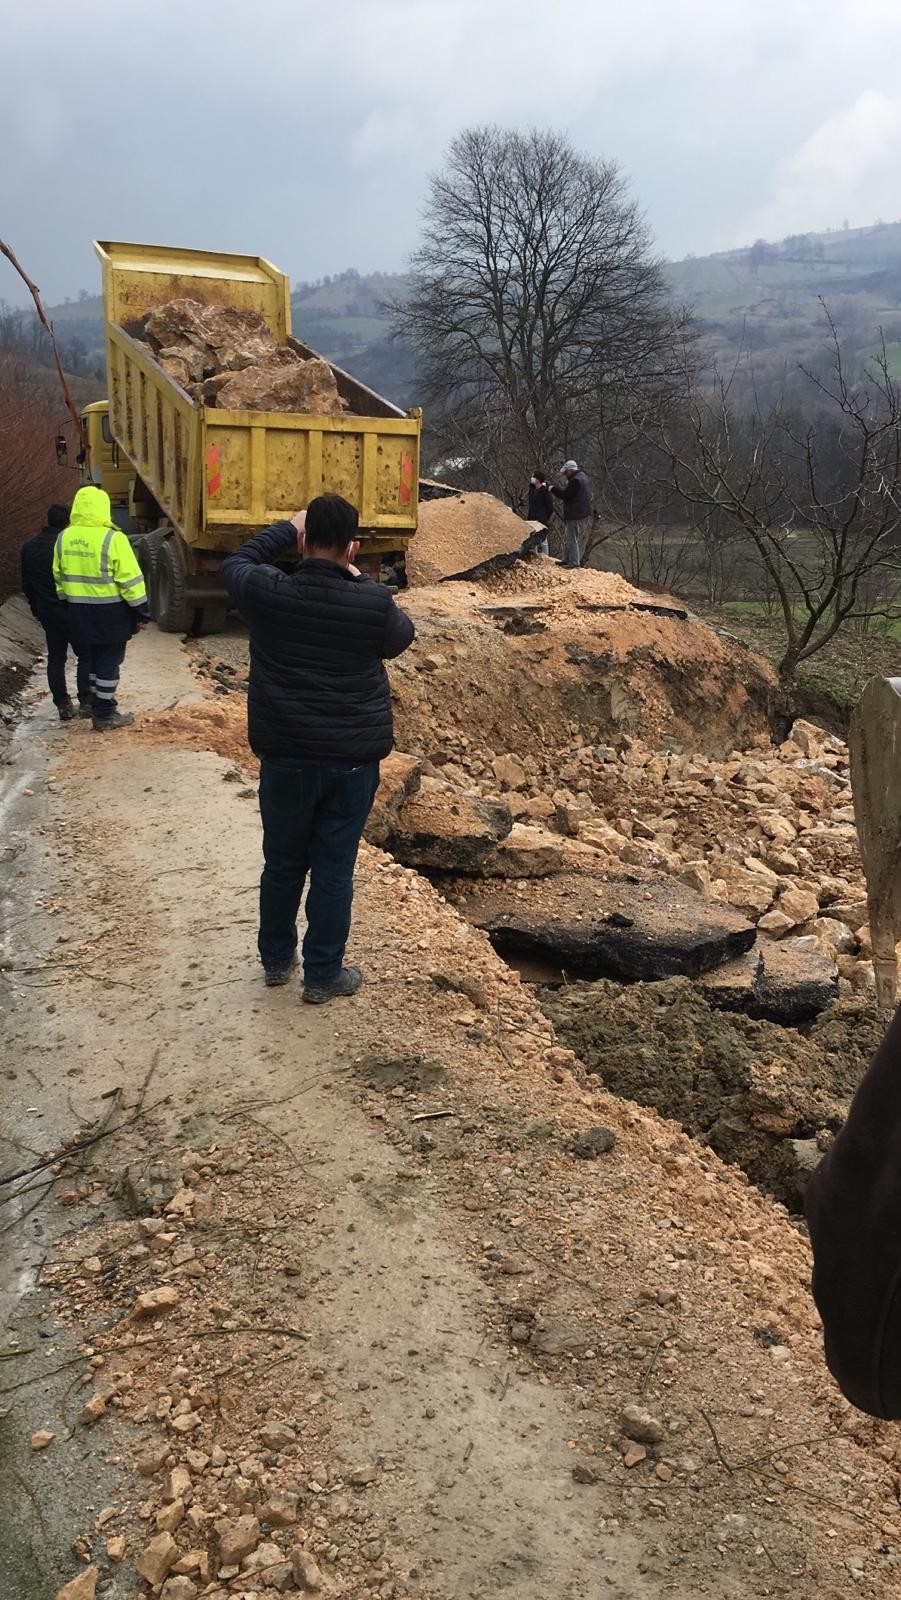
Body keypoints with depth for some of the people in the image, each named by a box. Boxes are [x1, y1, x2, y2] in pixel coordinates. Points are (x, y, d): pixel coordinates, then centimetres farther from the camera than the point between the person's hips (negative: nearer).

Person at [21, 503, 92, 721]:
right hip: (71, 611, -5)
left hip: (46, 611, 5)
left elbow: (27, 584, 12)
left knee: (55, 658, 11)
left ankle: (63, 706, 10)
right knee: (86, 655, 5)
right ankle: (86, 702, -1)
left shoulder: (29, 547, 5)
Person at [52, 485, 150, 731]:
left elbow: (59, 577, 12)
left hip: (79, 613, 6)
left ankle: (99, 707, 26)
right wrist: (141, 612, -8)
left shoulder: (63, 538, 3)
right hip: (109, 613, -5)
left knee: (90, 660, 17)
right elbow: (130, 579, -16)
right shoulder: (112, 538, -17)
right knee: (108, 663, 4)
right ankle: (105, 715, 9)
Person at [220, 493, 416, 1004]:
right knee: (334, 870, 8)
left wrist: (287, 530, 19)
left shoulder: (269, 593, -10)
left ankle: (277, 959, 35)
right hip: (353, 759, -1)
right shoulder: (373, 603, -13)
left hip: (286, 757, 2)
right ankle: (324, 975, 19)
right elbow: (402, 634, 10)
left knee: (283, 862, 18)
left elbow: (237, 563, 13)